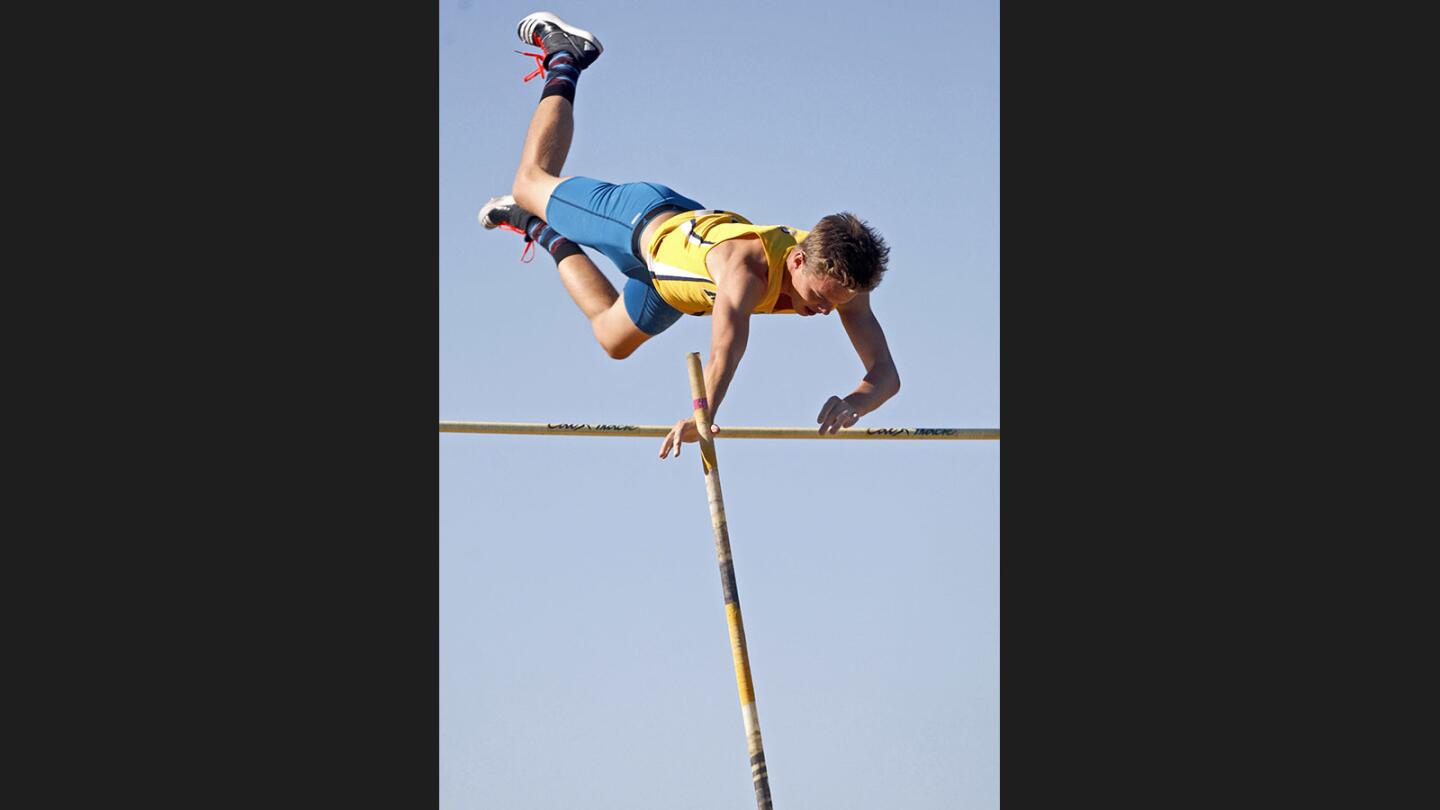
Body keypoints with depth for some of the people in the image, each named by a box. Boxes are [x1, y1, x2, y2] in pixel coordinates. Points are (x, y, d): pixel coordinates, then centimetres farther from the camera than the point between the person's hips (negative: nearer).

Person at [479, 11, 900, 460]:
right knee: (532, 181, 24)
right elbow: (727, 346, -66)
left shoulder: (839, 275, -34)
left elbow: (886, 374, -36)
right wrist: (702, 415, -82)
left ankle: (546, 234, 51)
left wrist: (854, 403, -58)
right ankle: (562, 61, 45)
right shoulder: (746, 266, -50)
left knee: (613, 340, 31)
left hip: (696, 226, 5)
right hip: (643, 220, -5)